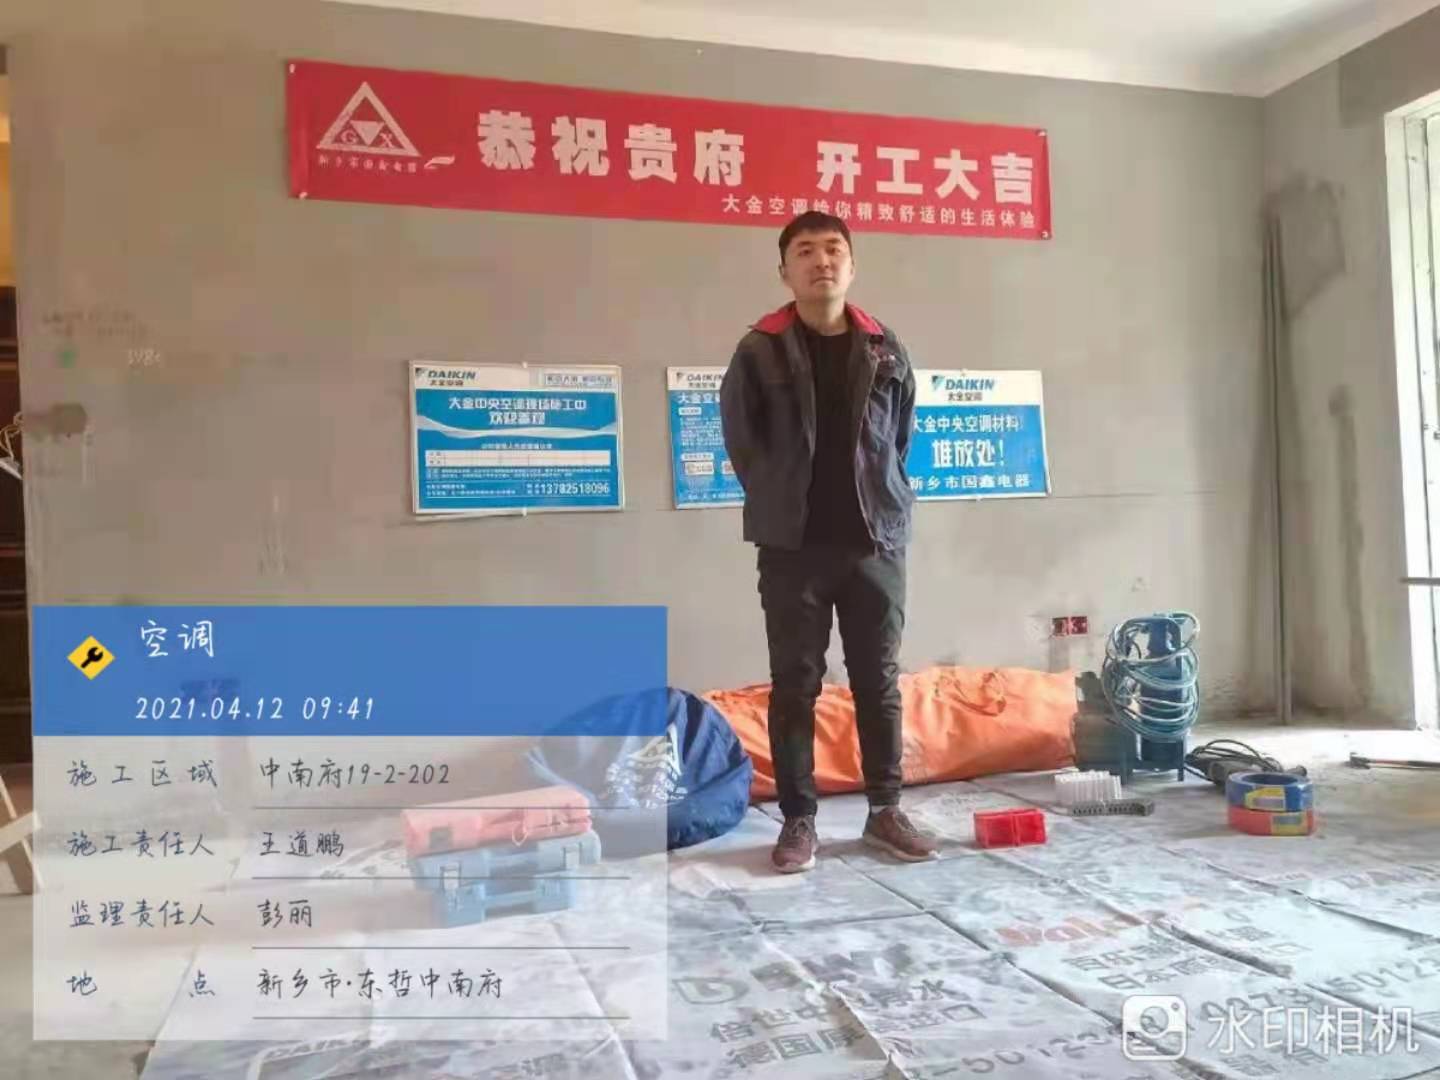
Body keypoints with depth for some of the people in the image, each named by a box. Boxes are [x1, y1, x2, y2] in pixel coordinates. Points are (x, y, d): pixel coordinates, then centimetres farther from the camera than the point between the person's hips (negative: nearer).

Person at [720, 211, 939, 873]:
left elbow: (903, 437, 15)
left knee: (880, 681, 9)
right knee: (795, 685, 3)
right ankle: (798, 819, 14)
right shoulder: (759, 351, -1)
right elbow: (740, 440, 5)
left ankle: (885, 809, 22)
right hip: (792, 546, -2)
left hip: (875, 541, 2)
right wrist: (780, 505, 4)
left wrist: (882, 504, 8)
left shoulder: (884, 350, 7)